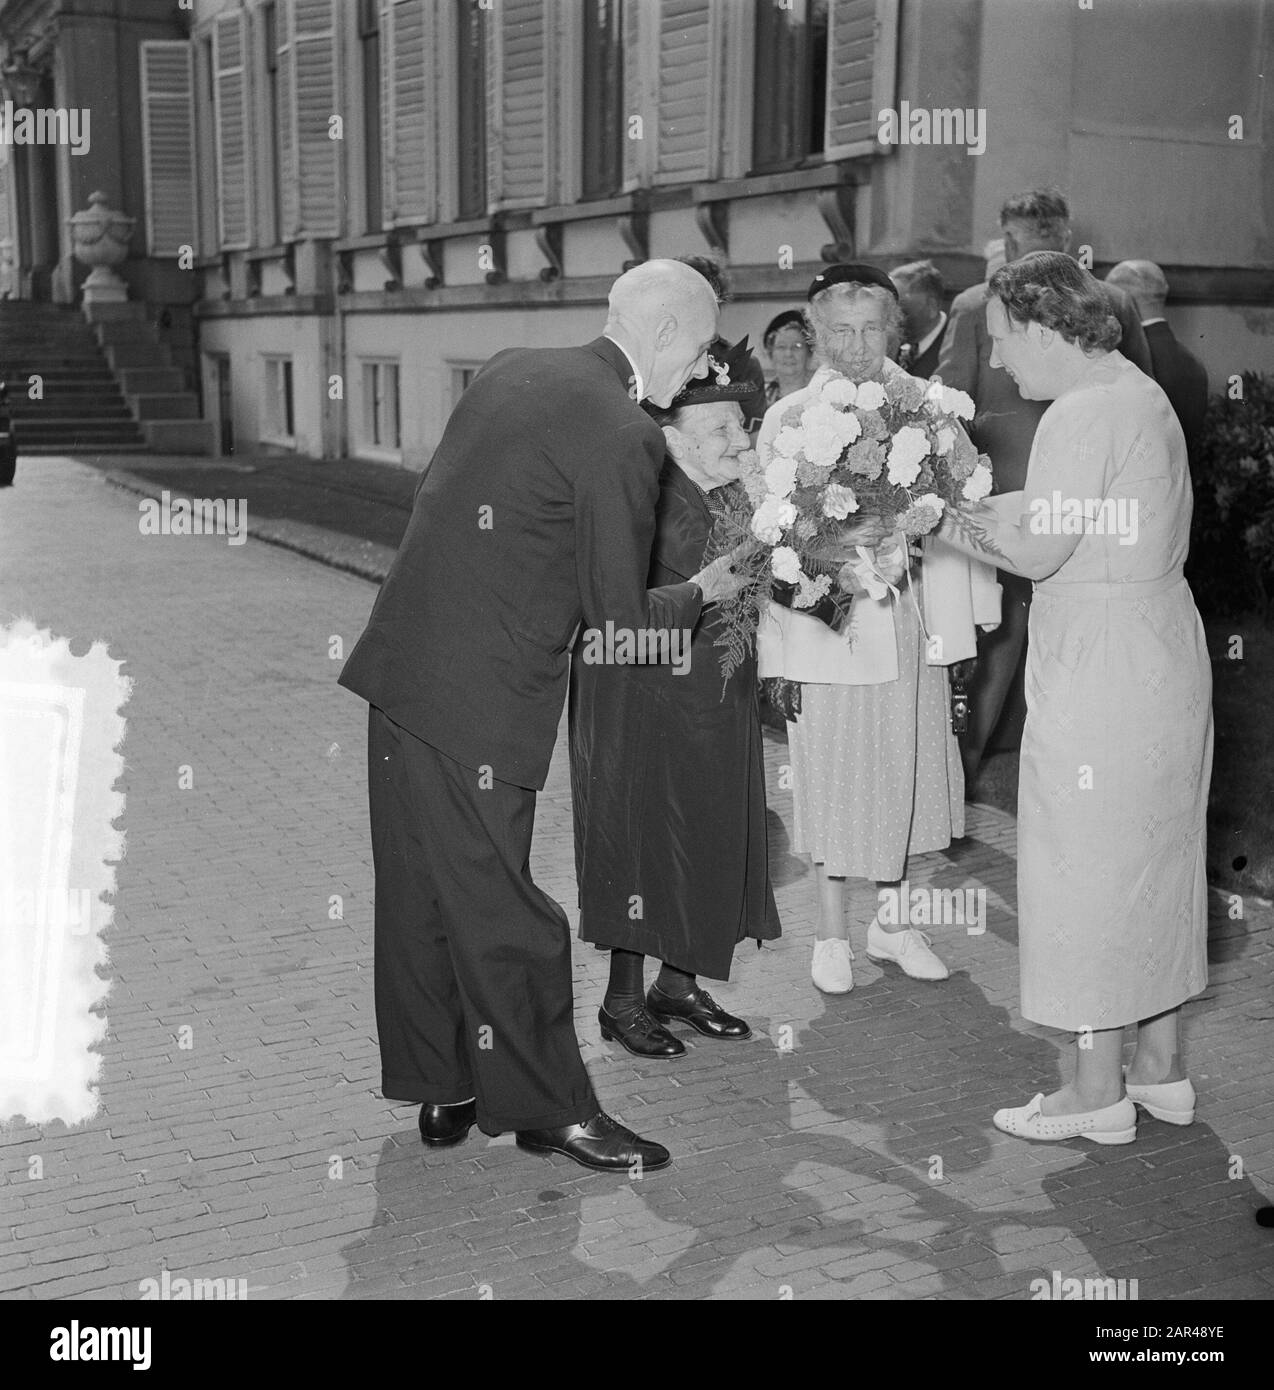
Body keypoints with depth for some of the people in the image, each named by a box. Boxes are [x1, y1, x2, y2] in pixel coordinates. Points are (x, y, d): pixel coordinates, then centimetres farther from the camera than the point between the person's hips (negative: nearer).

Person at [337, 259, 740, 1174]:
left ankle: (441, 1091, 31)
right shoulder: (624, 437, -14)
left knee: (421, 895, 15)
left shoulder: (511, 371, 11)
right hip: (481, 700, -9)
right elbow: (619, 615, -11)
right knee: (499, 906, 3)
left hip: (403, 668, 9)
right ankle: (550, 1108, 19)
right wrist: (703, 592, 8)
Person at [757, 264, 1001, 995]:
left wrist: (966, 613, 4)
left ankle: (893, 918, 32)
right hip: (829, 628, -2)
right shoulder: (788, 419, -3)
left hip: (913, 629, 3)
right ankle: (833, 933, 24)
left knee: (904, 772, 12)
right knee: (833, 778, 6)